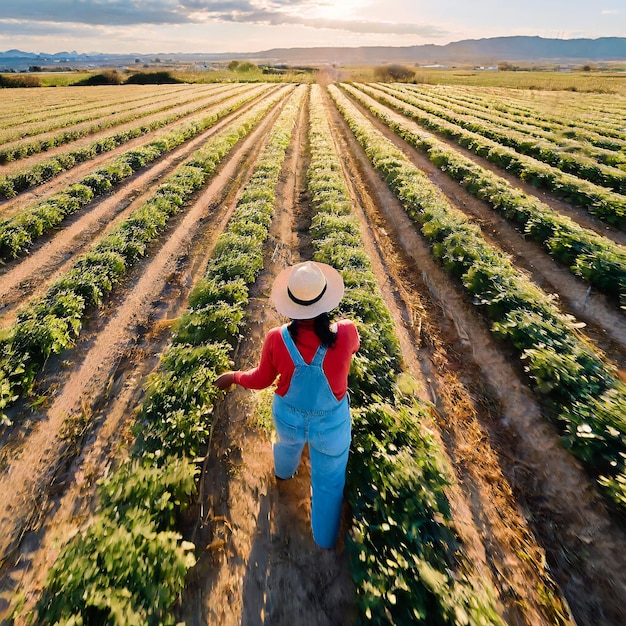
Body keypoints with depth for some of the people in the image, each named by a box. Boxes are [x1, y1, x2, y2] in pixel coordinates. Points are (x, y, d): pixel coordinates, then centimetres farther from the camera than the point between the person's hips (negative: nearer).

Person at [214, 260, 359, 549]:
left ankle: (284, 471, 74)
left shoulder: (276, 339, -29)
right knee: (329, 481, 25)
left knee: (287, 443, 39)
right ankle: (325, 538, 50)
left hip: (289, 416, 2)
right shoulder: (345, 333, -32)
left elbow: (261, 379, -10)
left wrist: (233, 377, 9)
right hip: (331, 423, -1)